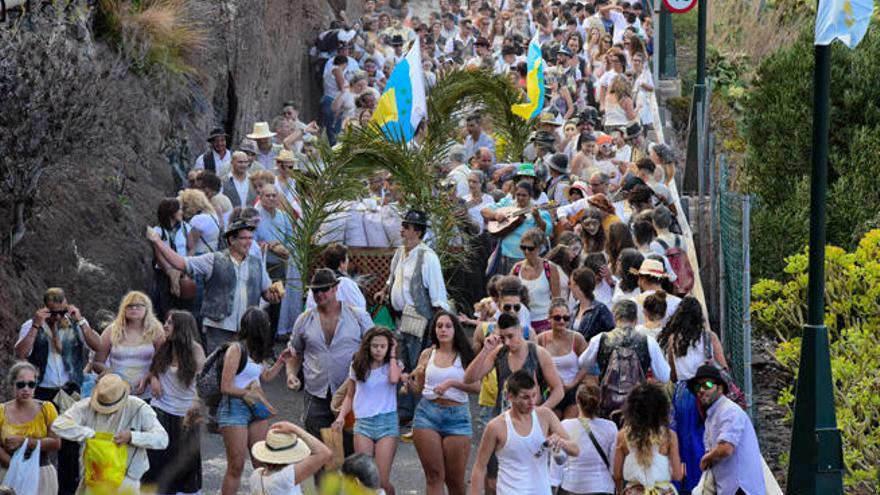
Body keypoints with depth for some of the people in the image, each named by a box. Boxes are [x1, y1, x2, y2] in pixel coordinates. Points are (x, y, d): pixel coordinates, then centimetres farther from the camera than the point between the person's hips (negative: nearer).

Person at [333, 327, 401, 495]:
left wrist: (392, 355, -4)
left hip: (387, 421, -1)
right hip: (363, 422, 1)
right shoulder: (357, 366, 9)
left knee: (381, 481, -8)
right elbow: (350, 396, 15)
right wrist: (341, 416, -1)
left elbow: (394, 379, -17)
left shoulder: (393, 365, 6)